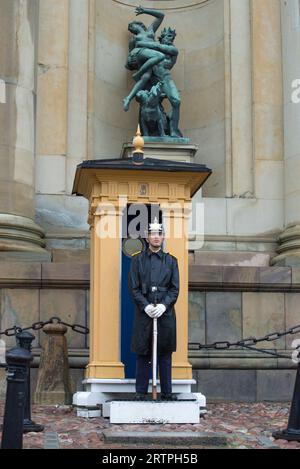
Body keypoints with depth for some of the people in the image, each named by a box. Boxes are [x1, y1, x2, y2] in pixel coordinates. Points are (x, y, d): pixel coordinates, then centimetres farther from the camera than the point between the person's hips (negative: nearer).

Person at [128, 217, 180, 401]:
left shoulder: (171, 260, 10)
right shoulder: (138, 259, 7)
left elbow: (175, 288, 4)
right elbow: (134, 287, 2)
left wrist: (163, 305, -11)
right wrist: (146, 305, -11)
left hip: (166, 312, 1)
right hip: (144, 312, -1)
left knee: (165, 353, 4)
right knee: (143, 353, 1)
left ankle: (167, 391, 10)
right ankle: (141, 392, 7)